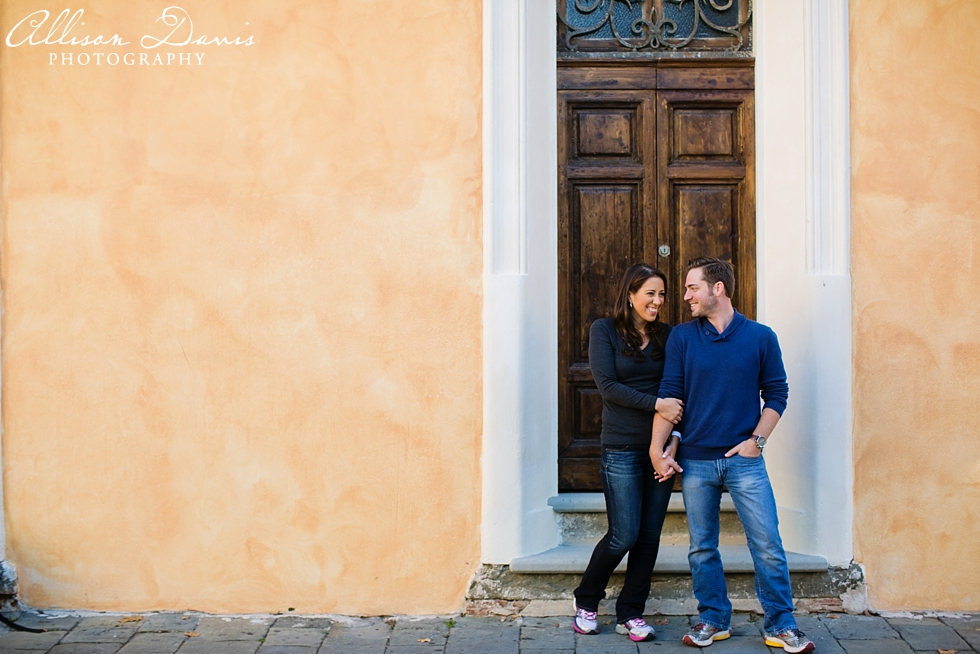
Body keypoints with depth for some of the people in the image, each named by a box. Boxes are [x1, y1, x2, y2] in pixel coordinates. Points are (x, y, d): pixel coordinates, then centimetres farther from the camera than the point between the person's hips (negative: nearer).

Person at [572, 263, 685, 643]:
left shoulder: (667, 336, 9)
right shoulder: (604, 331, 0)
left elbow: (678, 393, 6)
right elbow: (608, 386, -9)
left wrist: (674, 439, -7)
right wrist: (656, 404, -17)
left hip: (661, 447, 4)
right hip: (622, 449, -4)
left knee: (649, 536, 6)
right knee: (624, 536, -4)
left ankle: (630, 614, 20)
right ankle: (585, 601, 21)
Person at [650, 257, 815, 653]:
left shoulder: (761, 337, 2)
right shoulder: (681, 337, 3)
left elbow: (776, 394, 5)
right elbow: (669, 395, 1)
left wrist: (756, 441, -7)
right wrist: (657, 450, -4)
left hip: (744, 460, -1)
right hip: (695, 461, 1)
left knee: (768, 545, -1)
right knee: (702, 548, 9)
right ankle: (714, 620, 24)